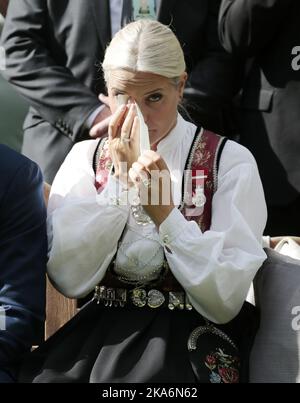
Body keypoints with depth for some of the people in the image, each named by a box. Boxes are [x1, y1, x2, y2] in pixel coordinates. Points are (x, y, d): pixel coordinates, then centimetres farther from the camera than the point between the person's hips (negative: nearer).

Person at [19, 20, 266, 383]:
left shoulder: (229, 162, -3)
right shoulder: (85, 159, 6)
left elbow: (225, 302, -10)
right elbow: (68, 280, -8)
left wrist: (166, 214, -20)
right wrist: (120, 179, -13)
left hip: (189, 340, -2)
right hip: (99, 330, 3)